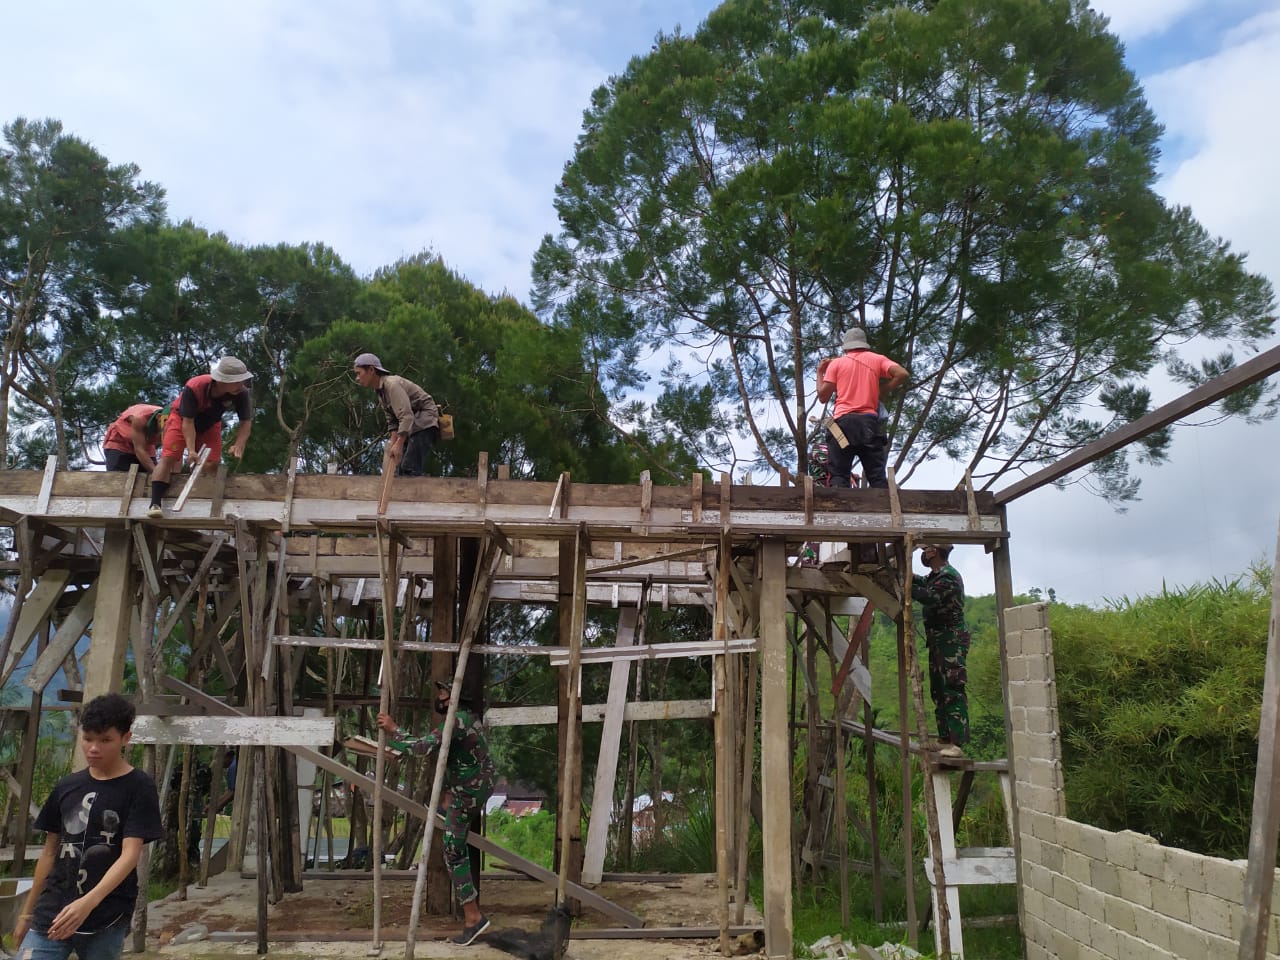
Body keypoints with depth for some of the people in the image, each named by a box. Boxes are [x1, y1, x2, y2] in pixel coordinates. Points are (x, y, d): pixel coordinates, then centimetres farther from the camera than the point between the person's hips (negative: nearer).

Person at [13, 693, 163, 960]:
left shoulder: (139, 788, -7)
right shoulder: (67, 786, 8)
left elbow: (130, 855, -14)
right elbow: (50, 851, 16)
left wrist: (88, 903, -27)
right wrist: (27, 911, 17)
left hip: (107, 918, -4)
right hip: (51, 913, 4)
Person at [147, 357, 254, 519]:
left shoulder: (241, 393, -30)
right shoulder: (194, 388, -38)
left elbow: (246, 421, -24)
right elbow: (188, 422, -33)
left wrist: (239, 444, -43)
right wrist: (191, 450, -44)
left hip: (210, 425, 3)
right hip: (182, 419, -3)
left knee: (213, 463, -8)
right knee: (168, 458, -16)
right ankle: (155, 504, -21)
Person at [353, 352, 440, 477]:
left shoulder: (392, 384, -17)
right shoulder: (381, 393, 14)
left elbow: (406, 415, -27)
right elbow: (393, 422, 13)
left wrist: (399, 444, -32)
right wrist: (393, 446, 0)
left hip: (425, 423, -10)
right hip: (412, 426, 10)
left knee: (409, 470, -20)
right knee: (400, 471, 5)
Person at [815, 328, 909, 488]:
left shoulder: (836, 363, 12)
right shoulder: (877, 359, 15)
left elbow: (823, 396, 8)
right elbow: (902, 374, -1)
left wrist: (819, 373, 23)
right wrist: (882, 390, 12)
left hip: (843, 421, -1)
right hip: (869, 421, 1)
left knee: (839, 476, -5)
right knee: (877, 476, 0)